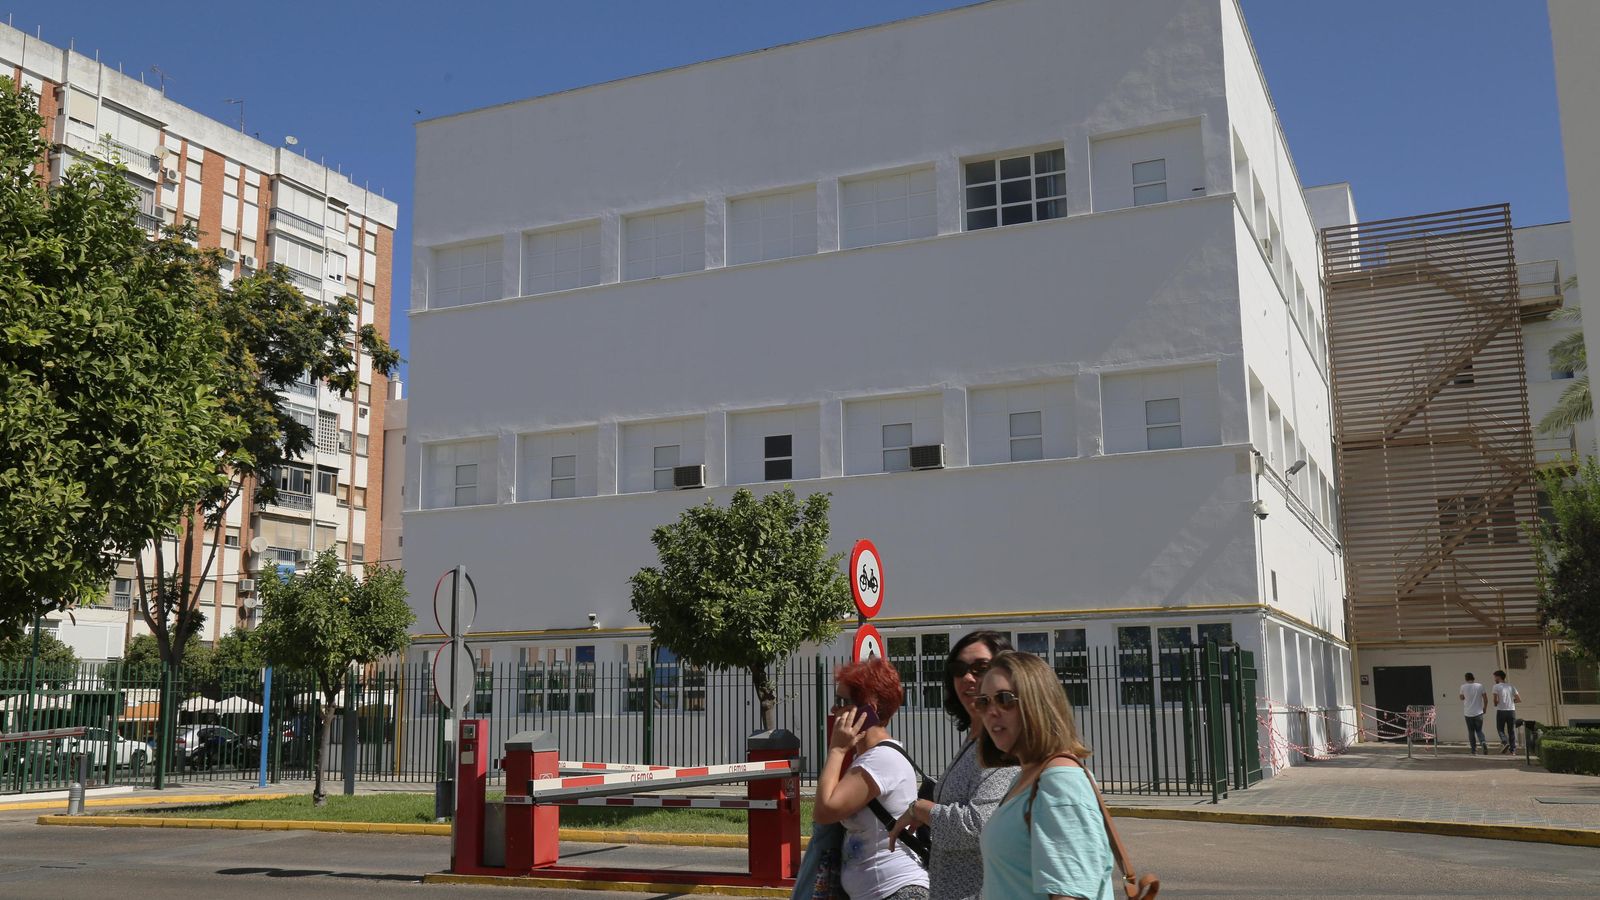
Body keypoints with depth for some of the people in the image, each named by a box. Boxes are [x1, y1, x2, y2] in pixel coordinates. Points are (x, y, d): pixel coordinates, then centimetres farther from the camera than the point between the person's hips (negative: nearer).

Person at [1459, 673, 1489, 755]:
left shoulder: (1463, 687, -3)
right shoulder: (1480, 686, -2)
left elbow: (1461, 698, 11)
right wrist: (1485, 707, 16)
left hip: (1468, 713, -1)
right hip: (1478, 712, 1)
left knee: (1471, 732, 9)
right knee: (1479, 731, 12)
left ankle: (1474, 750, 7)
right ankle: (1484, 742, -17)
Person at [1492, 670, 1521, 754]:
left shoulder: (1496, 686, -4)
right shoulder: (1511, 687, 10)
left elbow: (1496, 700, -14)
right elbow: (1519, 699, 5)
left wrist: (1495, 704, 7)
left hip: (1501, 711, -4)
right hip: (1511, 710, 4)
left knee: (1500, 729, 8)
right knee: (1511, 730, 8)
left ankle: (1505, 742, -16)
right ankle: (1513, 749, 5)